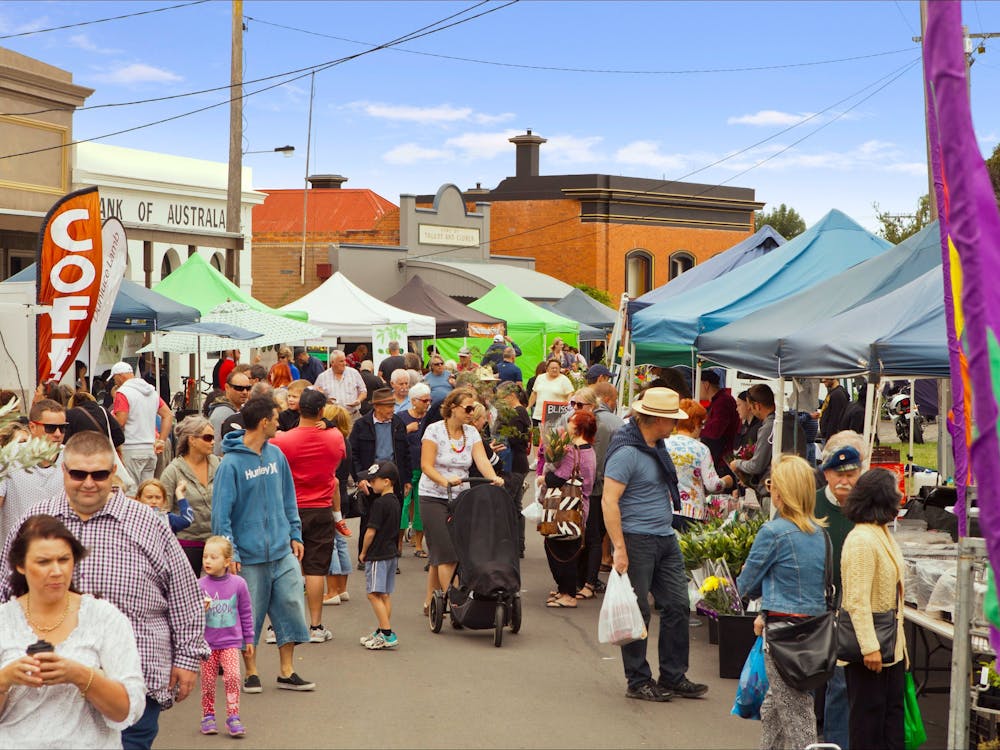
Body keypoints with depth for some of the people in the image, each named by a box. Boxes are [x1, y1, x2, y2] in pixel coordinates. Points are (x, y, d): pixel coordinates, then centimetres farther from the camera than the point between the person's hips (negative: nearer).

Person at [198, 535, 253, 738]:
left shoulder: (238, 584, -5)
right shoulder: (200, 585, -6)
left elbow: (246, 612, 6)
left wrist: (249, 638, 11)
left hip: (231, 640, -1)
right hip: (207, 642, 1)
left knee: (233, 676, -14)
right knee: (208, 680, 6)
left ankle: (233, 716, -6)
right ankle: (208, 716, 22)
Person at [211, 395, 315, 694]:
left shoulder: (276, 455, 7)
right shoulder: (231, 464, -13)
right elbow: (221, 512, -13)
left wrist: (295, 534, 10)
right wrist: (229, 552, -15)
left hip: (283, 552, 5)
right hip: (249, 556, -5)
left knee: (290, 607, 5)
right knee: (249, 615, 5)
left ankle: (287, 671, 16)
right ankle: (251, 672, 19)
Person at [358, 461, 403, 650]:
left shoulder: (379, 503, -17)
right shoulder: (395, 502, 10)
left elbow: (371, 531, -16)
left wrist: (363, 552, -5)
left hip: (378, 554, -10)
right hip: (391, 552, 10)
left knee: (374, 594, -9)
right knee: (385, 594, 13)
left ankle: (387, 634, -15)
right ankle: (382, 631, 18)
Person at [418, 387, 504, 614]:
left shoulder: (471, 432, 7)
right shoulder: (434, 430, -8)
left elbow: (481, 459, -6)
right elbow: (426, 465, -14)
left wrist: (494, 478, -25)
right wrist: (445, 481, -30)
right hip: (434, 498, -5)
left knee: (439, 555, 9)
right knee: (447, 553, -12)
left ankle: (430, 602, 18)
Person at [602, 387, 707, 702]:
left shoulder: (656, 446, 11)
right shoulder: (626, 452, -17)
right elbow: (609, 501, -21)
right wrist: (619, 548, -25)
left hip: (665, 539, 9)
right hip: (637, 541, -9)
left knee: (678, 606, 8)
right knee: (638, 614, 1)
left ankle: (673, 677, 17)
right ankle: (638, 682, 11)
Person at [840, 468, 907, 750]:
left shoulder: (883, 534, 11)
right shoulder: (861, 540, -21)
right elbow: (857, 600, -24)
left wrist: (897, 639, 20)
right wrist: (869, 647, -26)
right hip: (870, 645, -10)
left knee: (893, 708, 15)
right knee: (868, 713, 1)